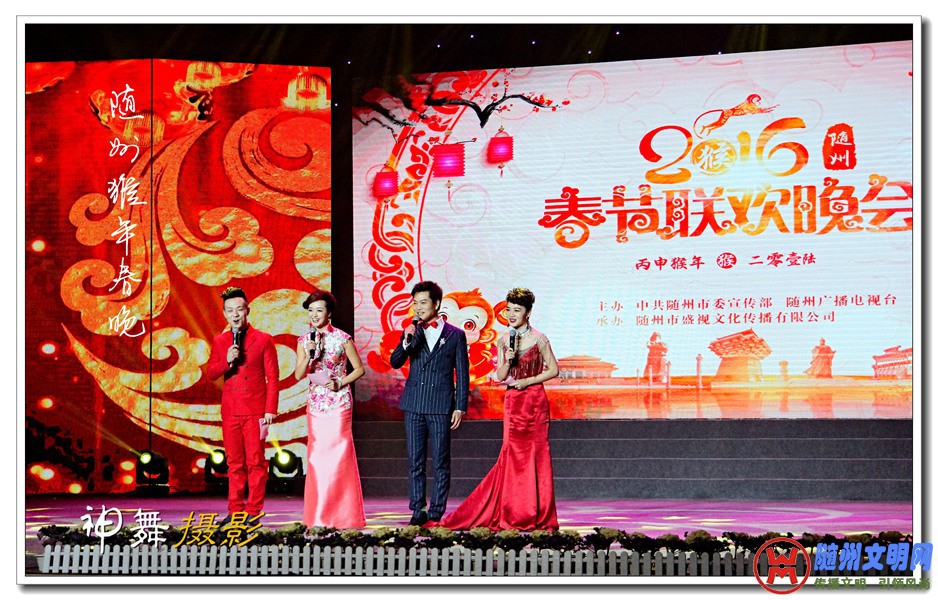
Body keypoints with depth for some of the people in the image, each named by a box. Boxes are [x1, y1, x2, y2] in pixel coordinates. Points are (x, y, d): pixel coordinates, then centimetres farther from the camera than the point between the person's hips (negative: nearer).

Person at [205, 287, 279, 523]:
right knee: (234, 463, 6)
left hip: (255, 411, -3)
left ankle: (253, 511, 1)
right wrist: (226, 362, -13)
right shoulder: (219, 342, 11)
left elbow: (273, 378, 1)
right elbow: (210, 373, 7)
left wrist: (270, 410, -6)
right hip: (230, 412, 3)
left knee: (256, 462, -3)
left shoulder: (263, 340, 2)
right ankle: (235, 510, 11)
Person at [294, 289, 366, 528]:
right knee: (316, 455, 4)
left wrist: (340, 383, -12)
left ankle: (343, 515, 2)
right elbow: (298, 375, 3)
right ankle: (319, 516, 10)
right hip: (315, 403, 4)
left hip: (338, 402, -4)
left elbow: (359, 368, 1)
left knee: (339, 454, -5)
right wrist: (309, 355, -13)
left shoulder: (342, 338, -4)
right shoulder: (304, 340, 7)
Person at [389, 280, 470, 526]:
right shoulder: (411, 332, 10)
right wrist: (406, 341, -15)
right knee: (415, 462, 4)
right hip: (413, 405, 3)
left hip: (441, 406, -3)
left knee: (440, 463, 0)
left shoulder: (455, 335, 3)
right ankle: (418, 511, 10)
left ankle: (436, 513, 4)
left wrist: (460, 407, -2)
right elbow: (395, 362, 2)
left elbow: (462, 374, 3)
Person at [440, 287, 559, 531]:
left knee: (535, 455, -2)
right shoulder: (504, 340, 8)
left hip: (535, 401, -4)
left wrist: (528, 380, -11)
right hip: (512, 402, 4)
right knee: (512, 456, 2)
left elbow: (553, 370, -2)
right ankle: (514, 515, 7)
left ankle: (537, 516, 4)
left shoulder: (538, 339, -4)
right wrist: (509, 359, -11)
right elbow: (500, 376, 6)